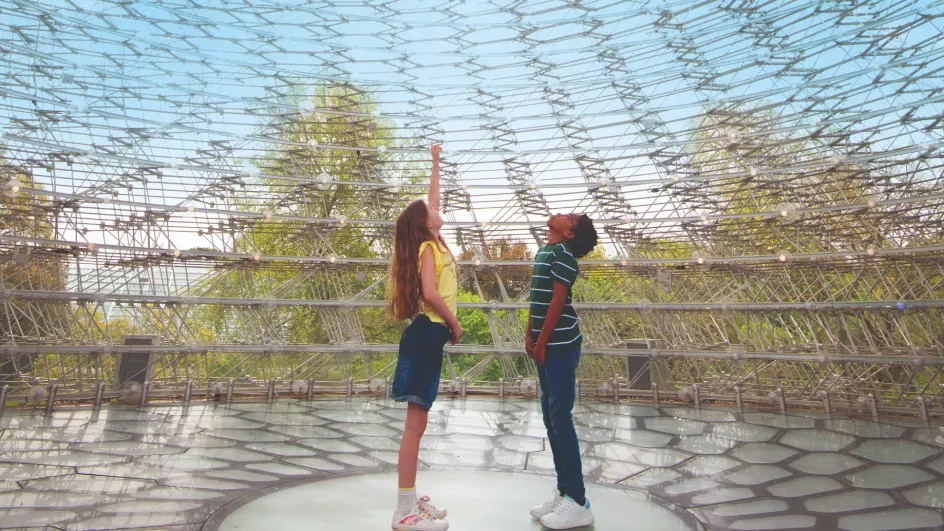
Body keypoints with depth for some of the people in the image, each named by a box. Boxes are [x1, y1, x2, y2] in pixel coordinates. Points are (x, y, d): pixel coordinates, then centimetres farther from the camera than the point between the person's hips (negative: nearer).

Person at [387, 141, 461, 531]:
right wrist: (454, 324, -10)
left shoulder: (431, 243, 15)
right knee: (415, 423, -7)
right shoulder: (428, 247, -10)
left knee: (417, 422, 13)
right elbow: (430, 294, -23)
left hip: (429, 335, 10)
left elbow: (431, 197, 29)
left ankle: (410, 498, 23)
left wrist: (436, 163, 35)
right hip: (428, 333, -10)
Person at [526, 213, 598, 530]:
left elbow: (557, 301, -15)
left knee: (560, 415, -8)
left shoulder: (562, 253, -10)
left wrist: (542, 342, -15)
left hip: (560, 344, -9)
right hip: (547, 343, 9)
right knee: (550, 415, 11)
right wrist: (529, 336, 13)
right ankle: (564, 492, 21)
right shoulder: (543, 252, 17)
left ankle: (578, 503, 1)